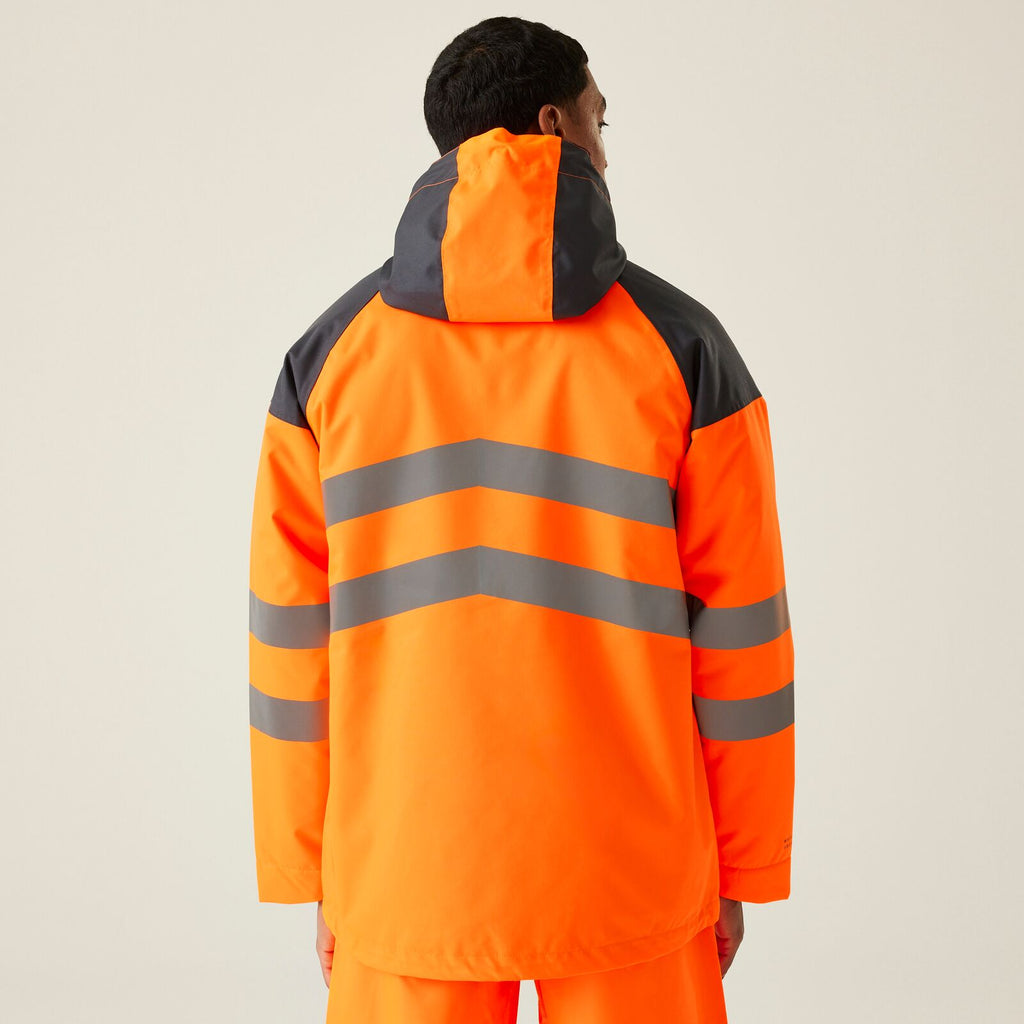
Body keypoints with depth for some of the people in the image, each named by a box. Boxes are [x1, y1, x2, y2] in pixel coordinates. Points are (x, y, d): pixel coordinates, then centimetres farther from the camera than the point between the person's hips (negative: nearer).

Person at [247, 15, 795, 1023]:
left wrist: (313, 876, 10)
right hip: (629, 879, -1)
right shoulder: (680, 343, -6)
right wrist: (741, 874, 8)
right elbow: (738, 628, -3)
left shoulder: (330, 350, -1)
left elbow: (291, 635, 0)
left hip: (405, 875, 2)